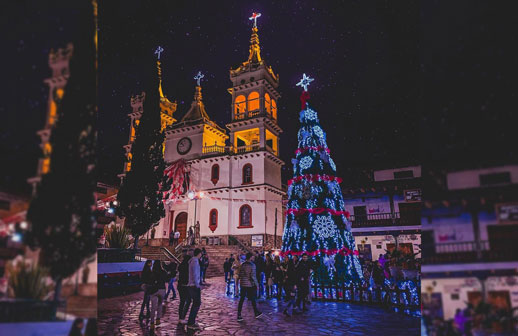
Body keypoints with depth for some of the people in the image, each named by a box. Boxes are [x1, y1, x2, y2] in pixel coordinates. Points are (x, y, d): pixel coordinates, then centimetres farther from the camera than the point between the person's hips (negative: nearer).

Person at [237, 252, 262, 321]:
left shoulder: (242, 265, 7)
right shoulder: (252, 265, -12)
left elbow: (240, 275, 9)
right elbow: (253, 276, -16)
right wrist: (256, 284, -7)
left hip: (243, 284, 5)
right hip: (250, 285, -5)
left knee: (241, 300, 4)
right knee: (253, 299, 11)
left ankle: (239, 316, 2)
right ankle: (256, 313, 24)